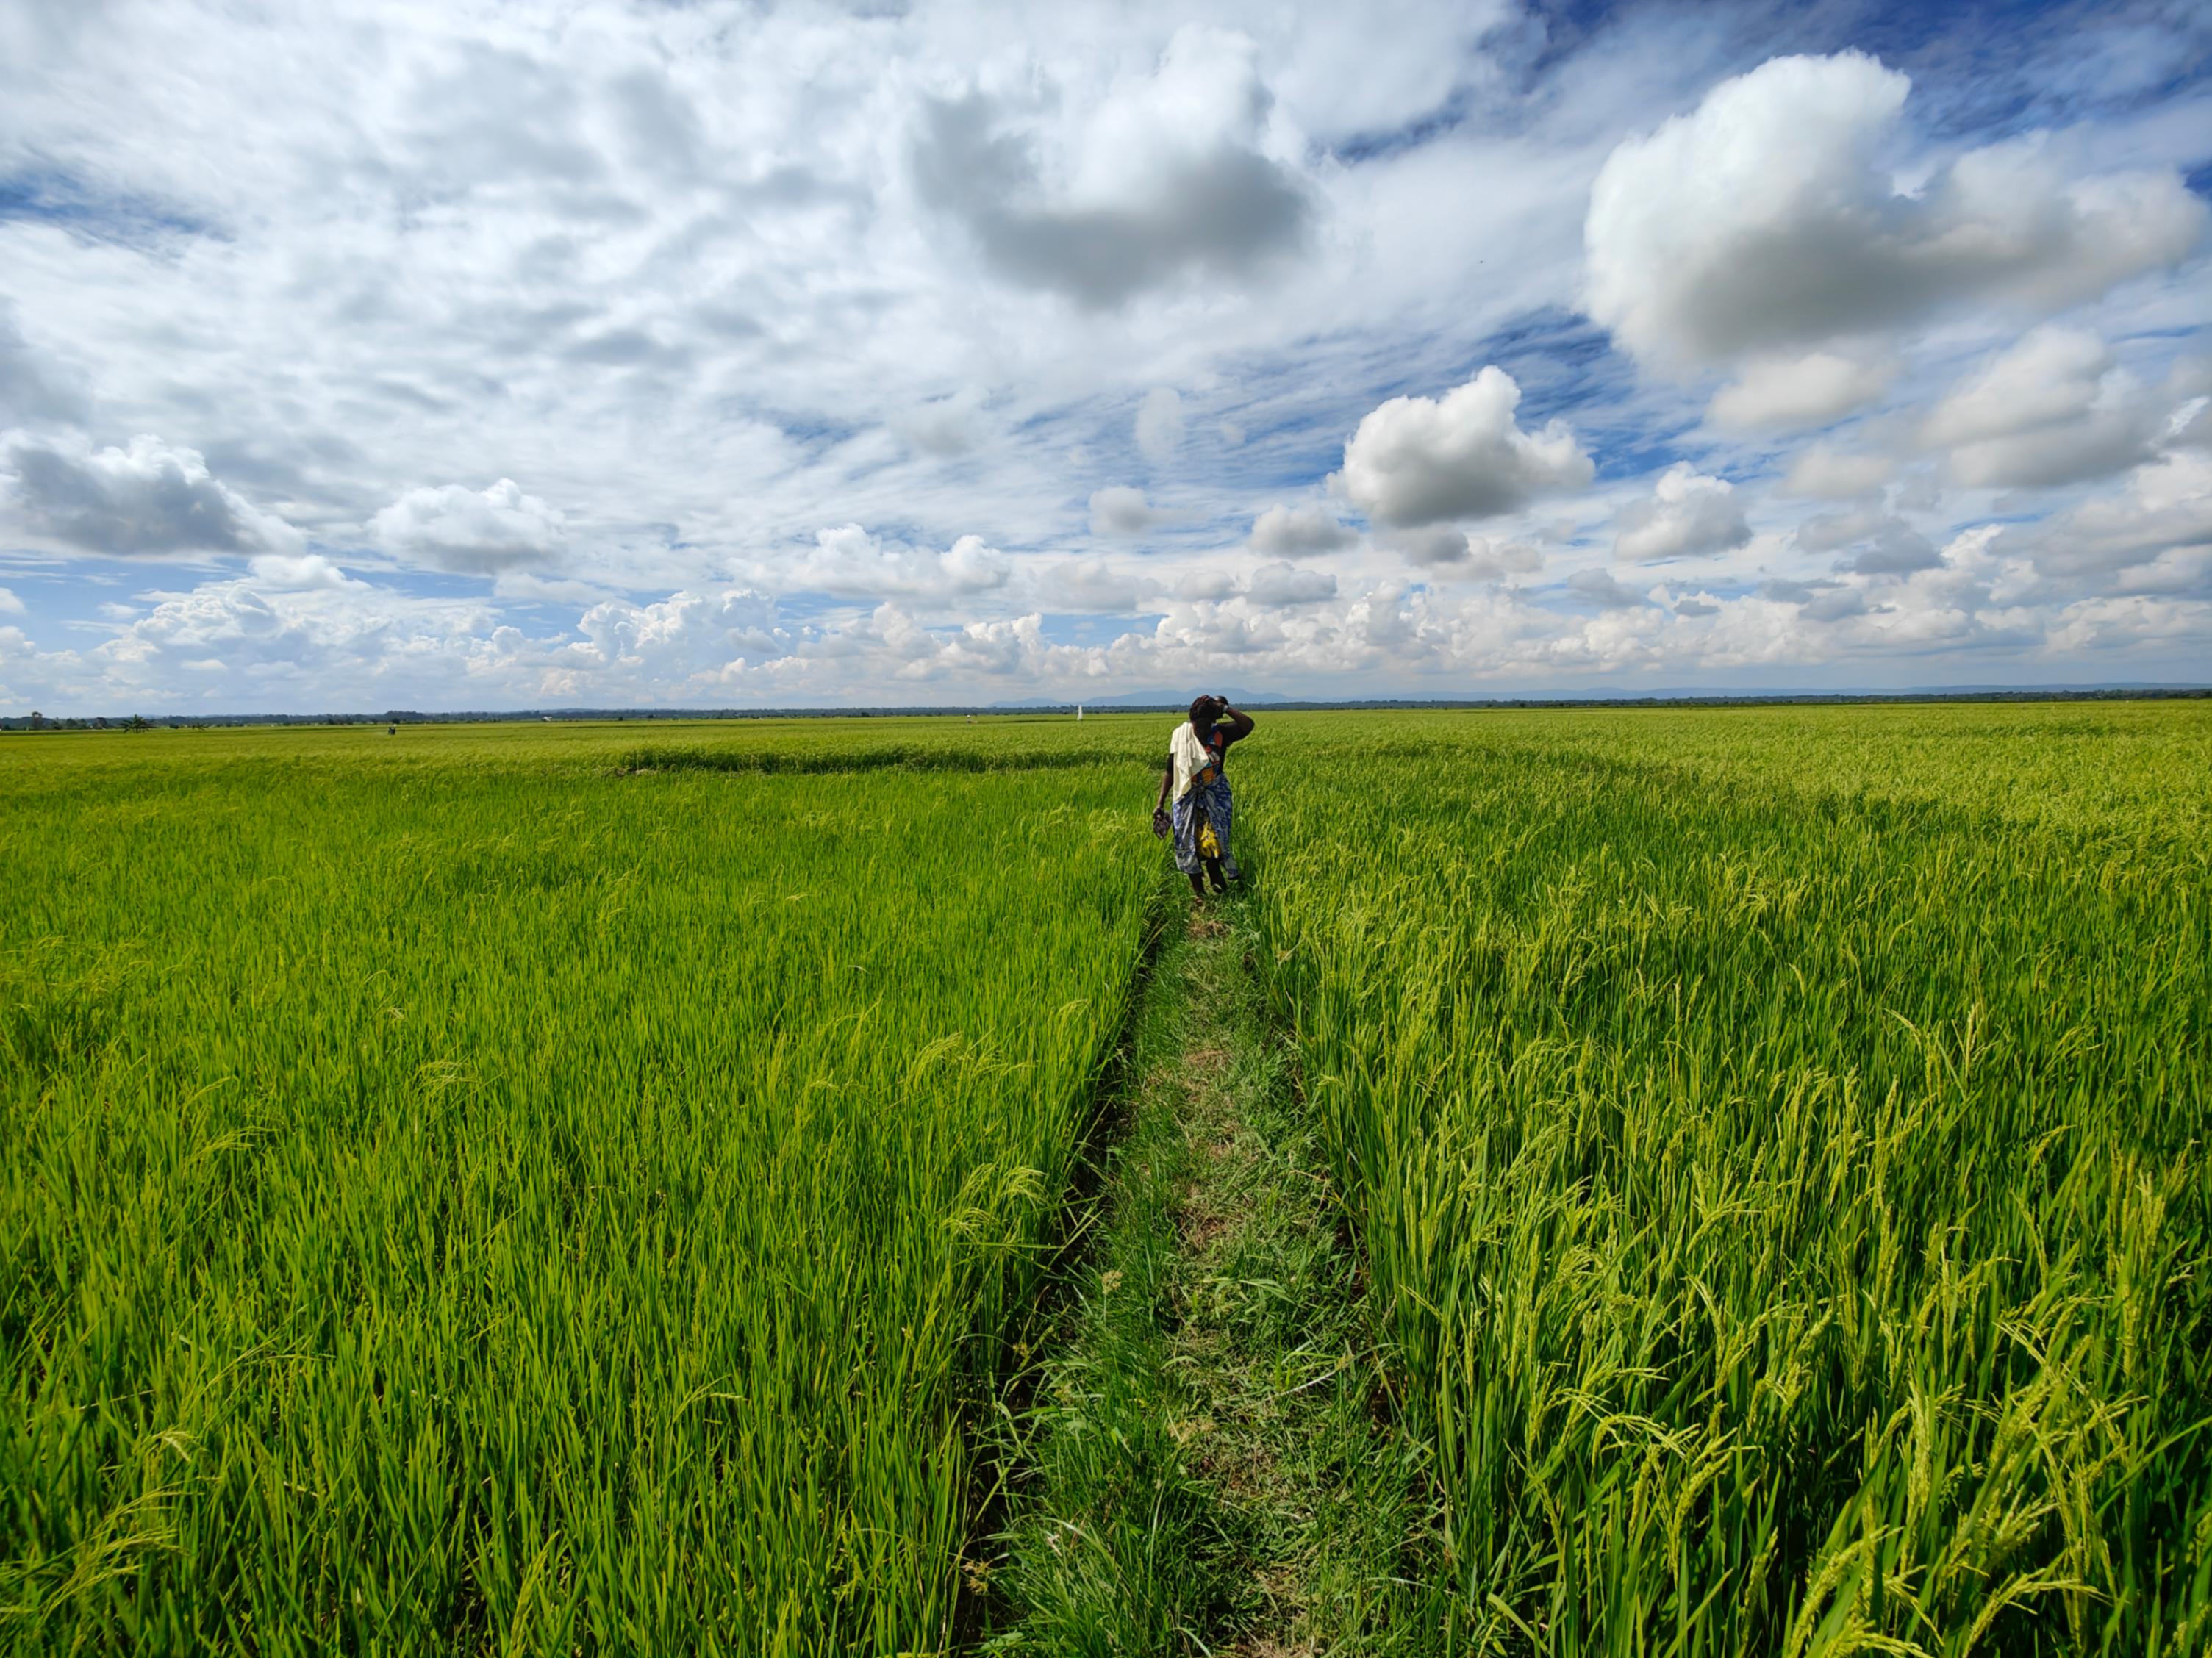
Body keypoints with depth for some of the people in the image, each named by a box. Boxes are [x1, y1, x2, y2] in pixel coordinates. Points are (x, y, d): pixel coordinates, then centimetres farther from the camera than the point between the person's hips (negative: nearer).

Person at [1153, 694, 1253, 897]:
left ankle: (1216, 875, 12)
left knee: (1212, 840, -14)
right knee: (1189, 845, 4)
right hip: (1188, 797, 2)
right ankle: (1198, 891, 18)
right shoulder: (1180, 736, -5)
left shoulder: (1221, 733, -7)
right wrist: (1161, 802, -1)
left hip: (1214, 796, -1)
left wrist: (1224, 708, -24)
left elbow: (1248, 725, -25)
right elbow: (1170, 771, 1)